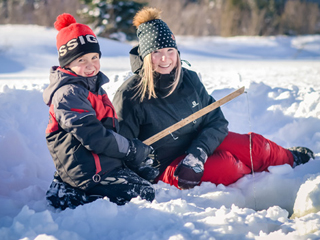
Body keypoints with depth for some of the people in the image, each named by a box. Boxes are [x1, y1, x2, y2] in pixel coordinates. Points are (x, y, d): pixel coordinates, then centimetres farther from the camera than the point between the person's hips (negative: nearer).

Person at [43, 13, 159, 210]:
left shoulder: (93, 87, 16)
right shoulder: (68, 94, -16)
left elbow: (109, 131, 20)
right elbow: (92, 136, -22)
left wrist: (140, 161, 11)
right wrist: (133, 150, -14)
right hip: (87, 170, -10)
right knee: (144, 194, -10)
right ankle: (70, 199, -11)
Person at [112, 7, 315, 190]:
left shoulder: (189, 79, -2)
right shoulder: (129, 96, -17)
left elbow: (217, 121, -3)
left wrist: (197, 153, -20)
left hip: (201, 144, 6)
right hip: (166, 167, -6)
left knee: (255, 145, -4)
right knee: (223, 163, -27)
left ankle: (292, 159, 27)